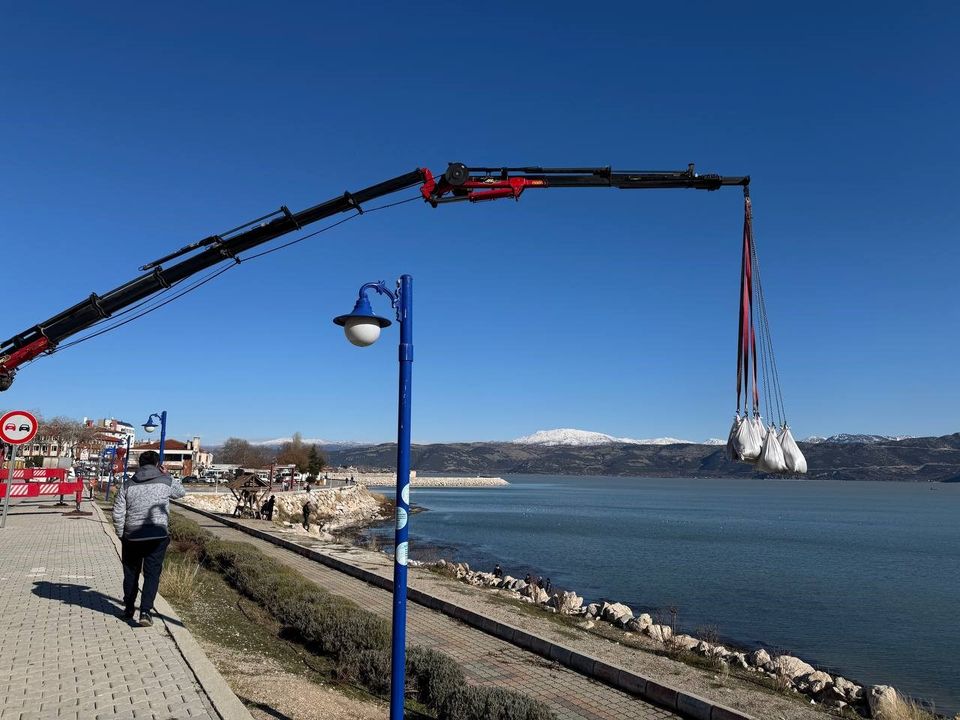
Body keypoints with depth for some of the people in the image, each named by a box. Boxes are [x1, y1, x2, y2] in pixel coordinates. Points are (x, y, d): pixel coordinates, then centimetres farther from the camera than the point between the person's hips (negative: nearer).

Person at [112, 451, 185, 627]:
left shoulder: (128, 485, 4)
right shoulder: (166, 481, -1)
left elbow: (118, 513, 2)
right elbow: (181, 492, 19)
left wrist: (121, 535, 12)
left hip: (132, 536, 2)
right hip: (158, 536, -2)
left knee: (131, 573, 18)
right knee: (152, 573, 4)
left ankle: (128, 609, 30)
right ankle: (145, 611, -4)